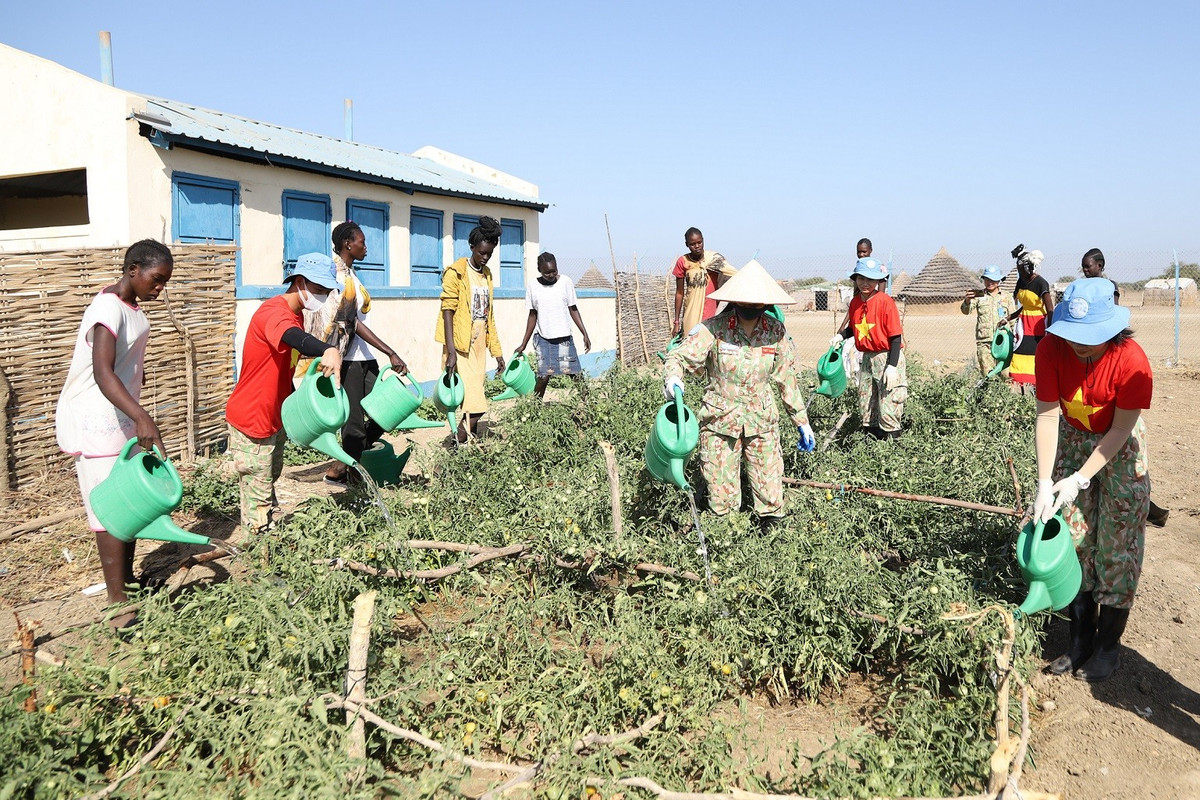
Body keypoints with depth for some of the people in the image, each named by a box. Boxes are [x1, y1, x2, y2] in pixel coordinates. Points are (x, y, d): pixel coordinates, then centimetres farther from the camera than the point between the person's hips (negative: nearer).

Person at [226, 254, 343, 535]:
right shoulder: (273, 312, -23)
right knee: (258, 493, -3)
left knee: (270, 479, 18)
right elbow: (291, 336, -49)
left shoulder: (295, 315, 9)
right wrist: (329, 351, -67)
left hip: (275, 417, 10)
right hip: (251, 419, -10)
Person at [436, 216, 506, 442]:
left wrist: (497, 351, 15)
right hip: (461, 347, -7)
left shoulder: (487, 274, 15)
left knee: (473, 402, 8)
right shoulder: (456, 273, -7)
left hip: (479, 346, 7)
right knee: (476, 406, -13)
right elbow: (448, 312, -13)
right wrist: (451, 352, -21)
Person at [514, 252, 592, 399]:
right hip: (544, 339, 0)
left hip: (564, 338, 0)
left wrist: (585, 334, -2)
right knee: (543, 377, -9)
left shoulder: (566, 282, -2)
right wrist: (524, 344, 7)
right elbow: (533, 316, 7)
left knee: (577, 375, -5)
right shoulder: (534, 287, 0)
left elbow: (573, 310, 4)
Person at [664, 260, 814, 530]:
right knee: (720, 489, 5)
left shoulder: (776, 332, -1)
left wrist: (802, 421, 11)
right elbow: (679, 356, -15)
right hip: (720, 419, -2)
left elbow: (788, 378, 7)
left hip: (762, 420, 2)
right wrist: (673, 378, -39)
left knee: (770, 486, 6)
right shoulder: (713, 329, -12)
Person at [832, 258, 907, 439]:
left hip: (887, 357, -7)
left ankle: (890, 436, 6)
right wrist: (840, 335, -1)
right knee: (865, 401, 14)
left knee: (888, 399, -5)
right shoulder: (855, 302, 5)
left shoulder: (885, 302, -14)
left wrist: (892, 366, -19)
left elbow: (895, 336, -14)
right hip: (867, 358, 7)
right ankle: (871, 434, 27)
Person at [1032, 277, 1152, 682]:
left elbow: (1121, 429, -20)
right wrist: (1045, 484, -23)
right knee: (1073, 540, 5)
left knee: (1116, 546, 0)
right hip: (1072, 441, 3)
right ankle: (1080, 642, 19)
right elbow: (1048, 417, -19)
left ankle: (1107, 647, 15)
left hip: (1120, 447, -3)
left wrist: (1079, 480, -23)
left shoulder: (1131, 362, -28)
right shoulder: (1052, 349, -21)